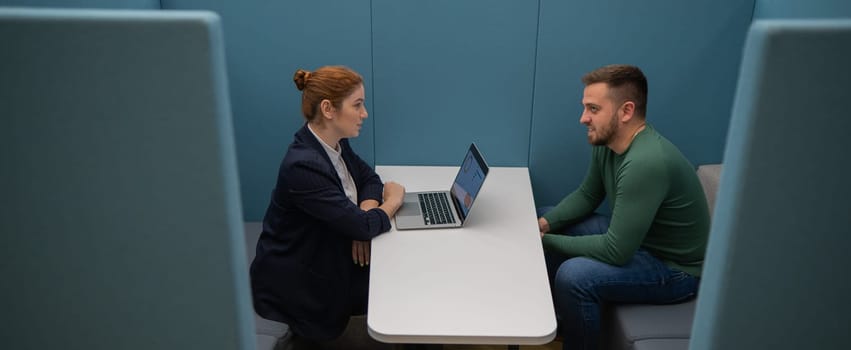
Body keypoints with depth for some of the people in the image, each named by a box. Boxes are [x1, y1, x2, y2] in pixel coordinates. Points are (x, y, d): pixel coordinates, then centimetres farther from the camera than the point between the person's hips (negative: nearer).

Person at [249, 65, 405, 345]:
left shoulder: (335, 142, -5)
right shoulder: (303, 166, -32)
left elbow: (369, 178, 8)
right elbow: (364, 226, -29)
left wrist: (362, 220, -13)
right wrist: (394, 199, -8)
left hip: (328, 259, 8)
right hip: (297, 285, -8)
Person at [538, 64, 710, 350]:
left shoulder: (646, 163, -34)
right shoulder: (606, 142, -6)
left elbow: (615, 251, -32)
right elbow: (587, 195, 9)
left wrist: (548, 240, -22)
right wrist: (545, 223, -9)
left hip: (675, 269, -9)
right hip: (633, 236, 10)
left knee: (573, 275, -30)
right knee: (548, 222, 11)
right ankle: (557, 318, 26)